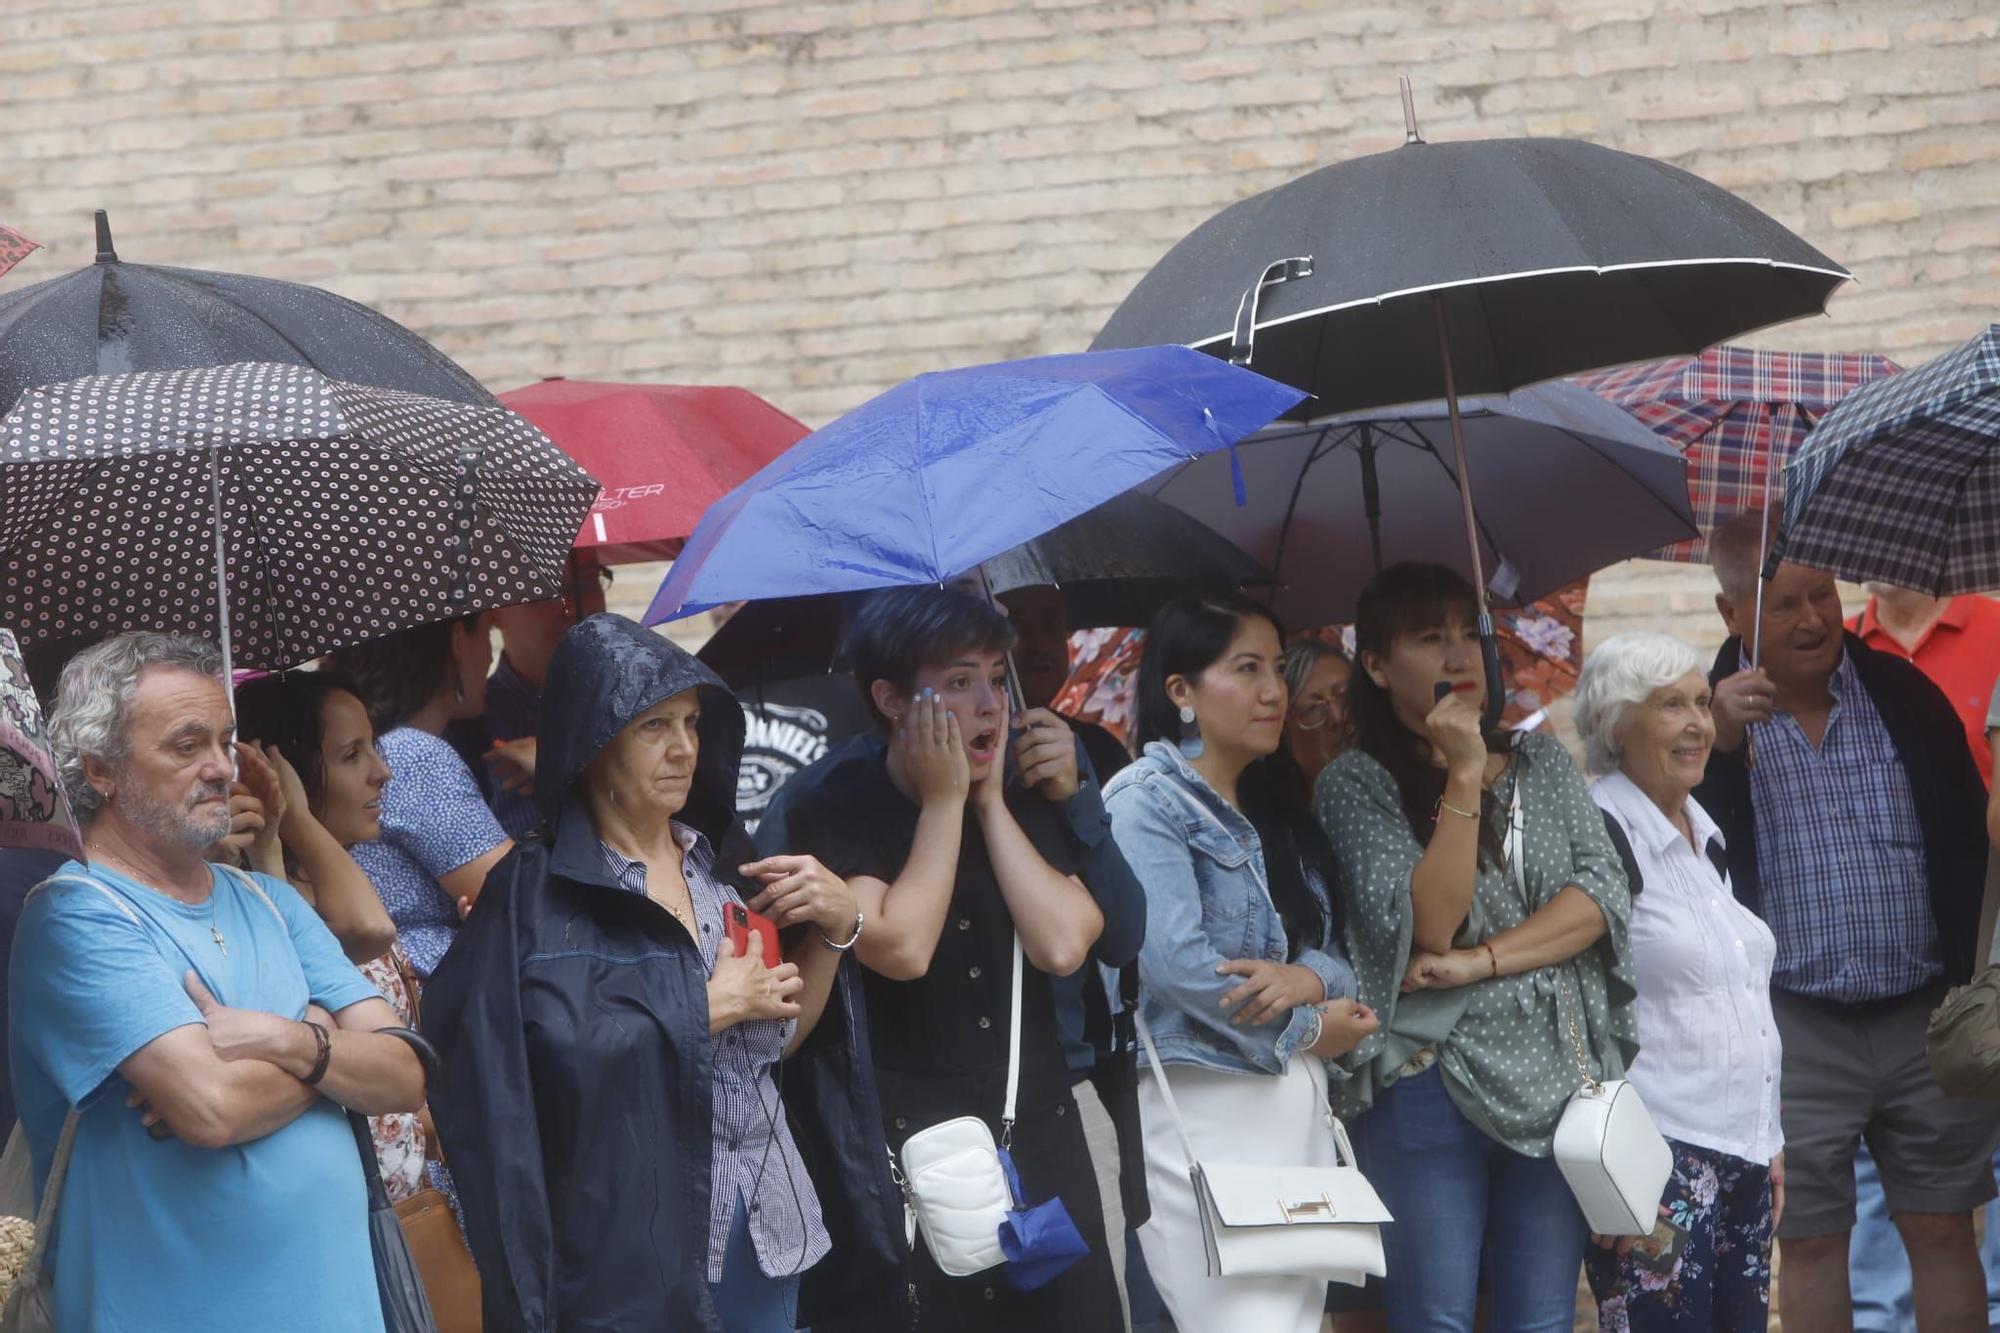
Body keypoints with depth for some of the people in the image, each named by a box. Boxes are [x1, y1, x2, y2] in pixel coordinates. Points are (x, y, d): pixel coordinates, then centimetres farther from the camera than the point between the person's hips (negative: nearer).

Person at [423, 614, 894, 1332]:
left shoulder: (717, 856, 9)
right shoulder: (540, 890, -10)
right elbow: (560, 1054, -25)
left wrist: (835, 926, -1)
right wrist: (710, 1008, -15)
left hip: (765, 1223, 6)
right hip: (636, 1237, -6)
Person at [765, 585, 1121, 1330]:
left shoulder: (1023, 800, 8)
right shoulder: (830, 806, -7)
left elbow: (1063, 946, -8)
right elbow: (902, 950, -20)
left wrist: (991, 803, -7)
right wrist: (943, 800, -13)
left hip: (1038, 1136, 5)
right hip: (902, 1149, -5)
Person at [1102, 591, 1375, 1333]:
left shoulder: (1275, 808, 17)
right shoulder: (1149, 799, -6)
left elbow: (1334, 950, 12)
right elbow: (1175, 960, -18)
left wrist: (1309, 977, -13)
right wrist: (1309, 1028, -8)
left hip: (1299, 1104, 8)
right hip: (1204, 1104, -8)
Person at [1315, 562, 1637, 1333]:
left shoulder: (1540, 762, 12)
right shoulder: (1356, 784, -1)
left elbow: (1603, 894, -1)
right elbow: (1427, 928, -13)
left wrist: (1480, 962, -12)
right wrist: (1463, 777, -17)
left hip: (1557, 1079, 4)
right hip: (1431, 1085, -4)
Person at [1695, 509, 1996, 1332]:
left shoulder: (1905, 695, 5)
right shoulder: (1703, 709, -3)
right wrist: (1718, 737, -26)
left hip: (1925, 1018, 2)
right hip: (1791, 1026, -2)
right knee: (1809, 1240, 5)